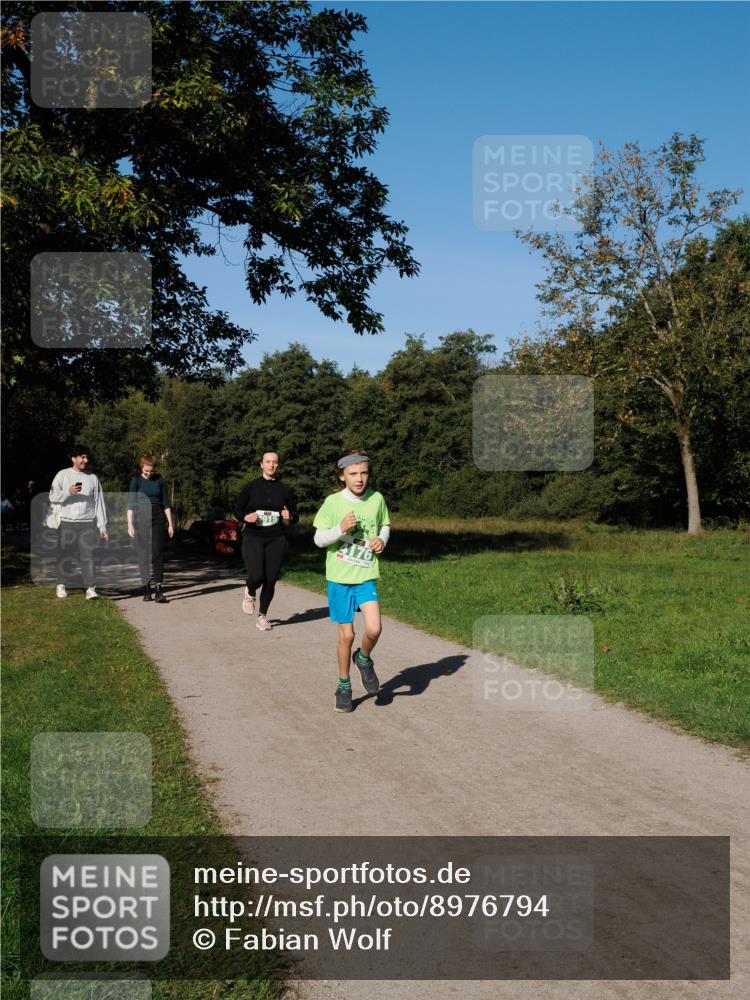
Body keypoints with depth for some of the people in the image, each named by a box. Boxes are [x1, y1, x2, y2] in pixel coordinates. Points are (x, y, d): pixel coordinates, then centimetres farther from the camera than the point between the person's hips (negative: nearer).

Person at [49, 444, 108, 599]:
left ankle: (90, 588, -9)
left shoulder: (92, 478, 9)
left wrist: (102, 525, 4)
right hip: (66, 523, 0)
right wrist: (68, 492, -16)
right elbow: (52, 497, 1)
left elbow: (99, 502, 9)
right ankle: (61, 585, 20)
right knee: (64, 555, 7)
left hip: (87, 523, 0)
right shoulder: (63, 475, 5)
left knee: (87, 556, -6)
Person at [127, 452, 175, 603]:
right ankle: (146, 590, 11)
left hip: (157, 520, 1)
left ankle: (158, 591, -10)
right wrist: (130, 525, -9)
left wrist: (170, 523, 5)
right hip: (141, 521, -1)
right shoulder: (136, 481, 1)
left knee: (157, 555, -6)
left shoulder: (160, 480, 5)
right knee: (143, 555, 3)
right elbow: (131, 504, -2)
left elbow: (166, 503, 8)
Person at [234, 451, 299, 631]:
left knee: (270, 580, 1)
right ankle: (250, 593, 18)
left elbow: (295, 517, 11)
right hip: (253, 537, -2)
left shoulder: (284, 490, 6)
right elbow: (237, 510, 7)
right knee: (256, 576, -18)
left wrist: (289, 518, -12)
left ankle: (262, 615, 23)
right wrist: (246, 517, -14)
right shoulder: (251, 487, 3)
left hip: (276, 540, 2)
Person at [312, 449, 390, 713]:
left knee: (373, 629, -15)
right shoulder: (333, 502, -8)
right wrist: (340, 529, -21)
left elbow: (385, 525, 18)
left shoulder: (377, 499, 0)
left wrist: (382, 539, -3)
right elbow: (319, 539, -5)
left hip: (367, 576, 1)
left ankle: (364, 659, 20)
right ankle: (344, 686, 24)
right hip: (339, 576, -1)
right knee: (346, 634, 4)